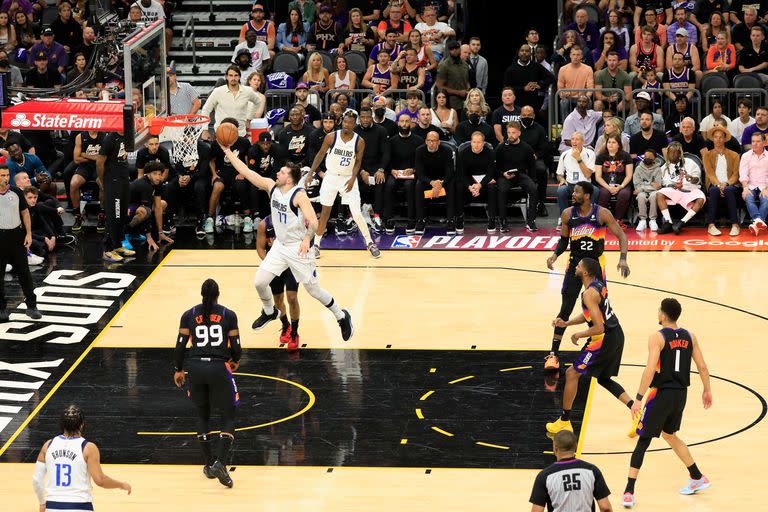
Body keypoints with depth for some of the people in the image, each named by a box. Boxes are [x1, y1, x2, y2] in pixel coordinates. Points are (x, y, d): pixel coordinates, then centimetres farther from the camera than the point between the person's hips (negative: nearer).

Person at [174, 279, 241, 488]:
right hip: (219, 368, -2)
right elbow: (236, 347, -3)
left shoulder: (189, 315, 2)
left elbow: (180, 345, 0)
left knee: (202, 415, 21)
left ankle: (209, 465, 21)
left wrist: (178, 370, 15)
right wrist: (234, 361, 19)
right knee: (229, 417, 7)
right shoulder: (228, 315, -2)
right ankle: (220, 462, -14)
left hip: (196, 367, 2)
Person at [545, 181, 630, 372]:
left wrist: (623, 259, -20)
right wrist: (555, 255, -11)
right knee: (565, 310, -3)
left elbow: (621, 235, -7)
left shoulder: (602, 214, -13)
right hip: (575, 263, 1)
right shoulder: (568, 214, -5)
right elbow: (564, 240, 7)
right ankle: (553, 354, -1)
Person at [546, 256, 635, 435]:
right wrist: (566, 323, 12)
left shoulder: (589, 294, -22)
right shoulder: (599, 284, 9)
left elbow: (598, 328, -26)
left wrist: (578, 335, -10)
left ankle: (564, 422, 12)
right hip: (616, 335, 9)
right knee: (604, 379, 24)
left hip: (604, 339, -9)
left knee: (572, 373, 4)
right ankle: (636, 410, 12)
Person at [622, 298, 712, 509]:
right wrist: (707, 390, 22)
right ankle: (698, 478, 35)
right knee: (669, 435, 28)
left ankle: (629, 493, -9)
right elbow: (702, 367, 9)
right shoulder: (689, 336, 5)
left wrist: (638, 399, -20)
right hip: (681, 394, 6)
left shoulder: (658, 337, -13)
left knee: (643, 440, -2)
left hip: (661, 394, -6)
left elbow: (650, 369, -21)